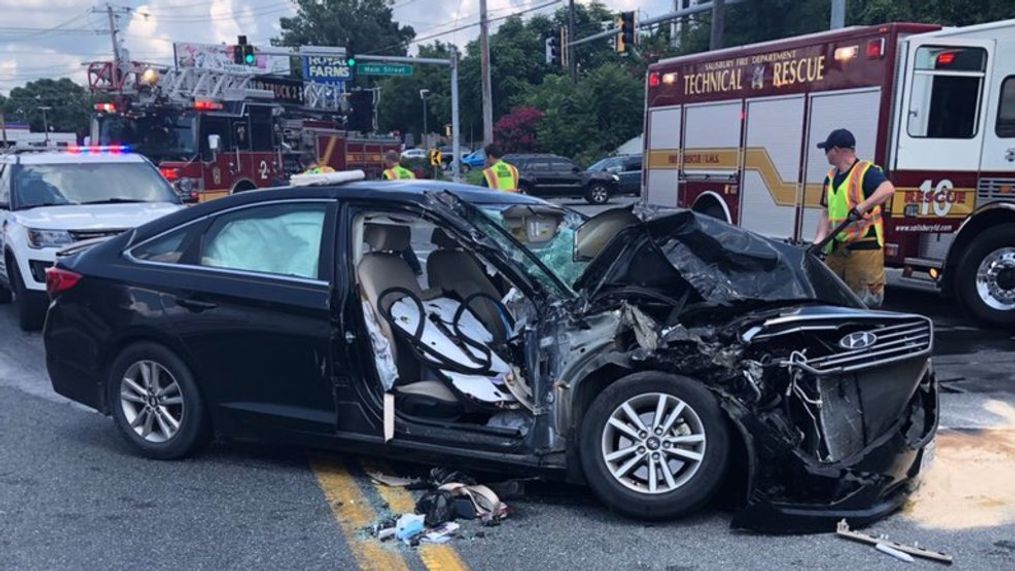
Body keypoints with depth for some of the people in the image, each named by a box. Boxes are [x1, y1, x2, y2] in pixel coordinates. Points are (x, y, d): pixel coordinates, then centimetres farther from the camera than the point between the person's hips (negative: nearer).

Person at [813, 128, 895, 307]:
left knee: (866, 301, -5)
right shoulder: (831, 177, 16)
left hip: (864, 247, -8)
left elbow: (888, 189, -28)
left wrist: (862, 207, -38)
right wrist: (819, 239, 3)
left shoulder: (866, 171, -9)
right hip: (837, 248, 8)